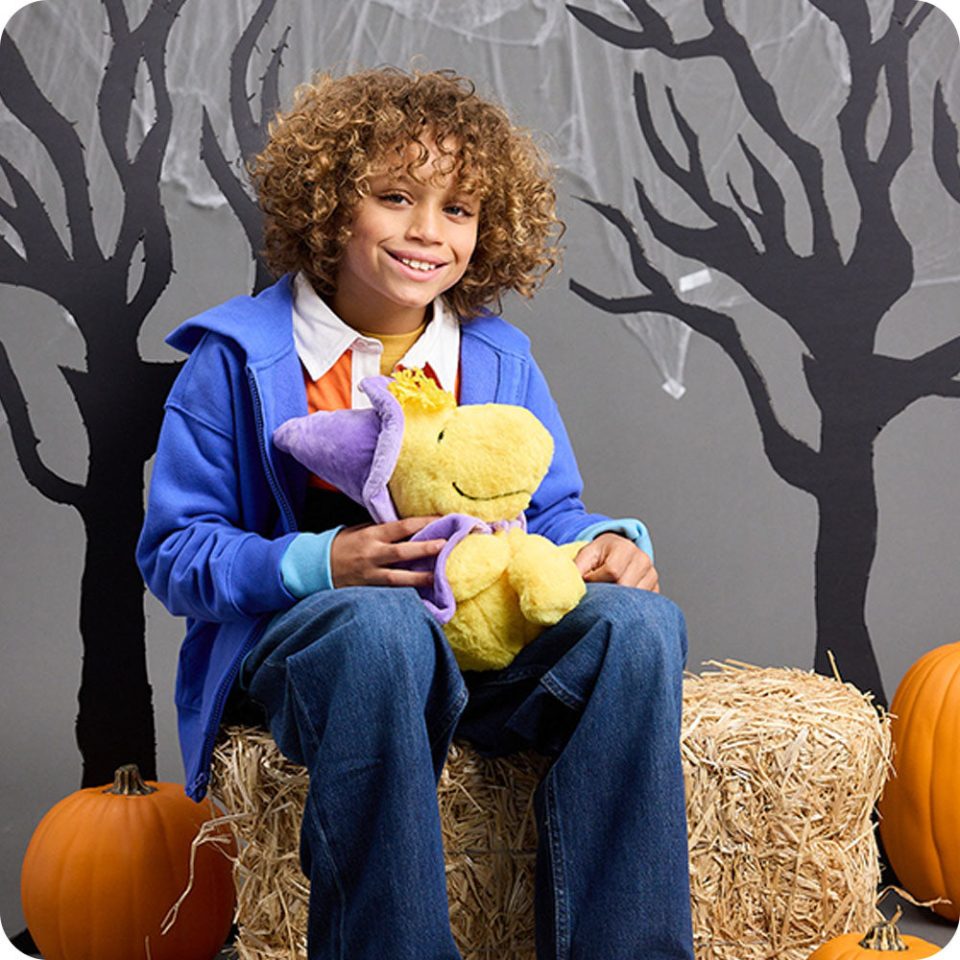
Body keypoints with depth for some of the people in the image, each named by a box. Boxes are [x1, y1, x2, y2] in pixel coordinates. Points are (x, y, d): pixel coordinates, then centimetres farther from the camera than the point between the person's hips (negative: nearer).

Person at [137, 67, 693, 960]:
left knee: (635, 620, -26)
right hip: (299, 639, -3)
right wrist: (320, 563, -19)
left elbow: (550, 512, 19)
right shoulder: (237, 356, 1)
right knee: (385, 624, -40)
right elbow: (173, 550, -1)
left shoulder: (497, 353, 13)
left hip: (481, 635, 4)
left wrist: (607, 542, -7)